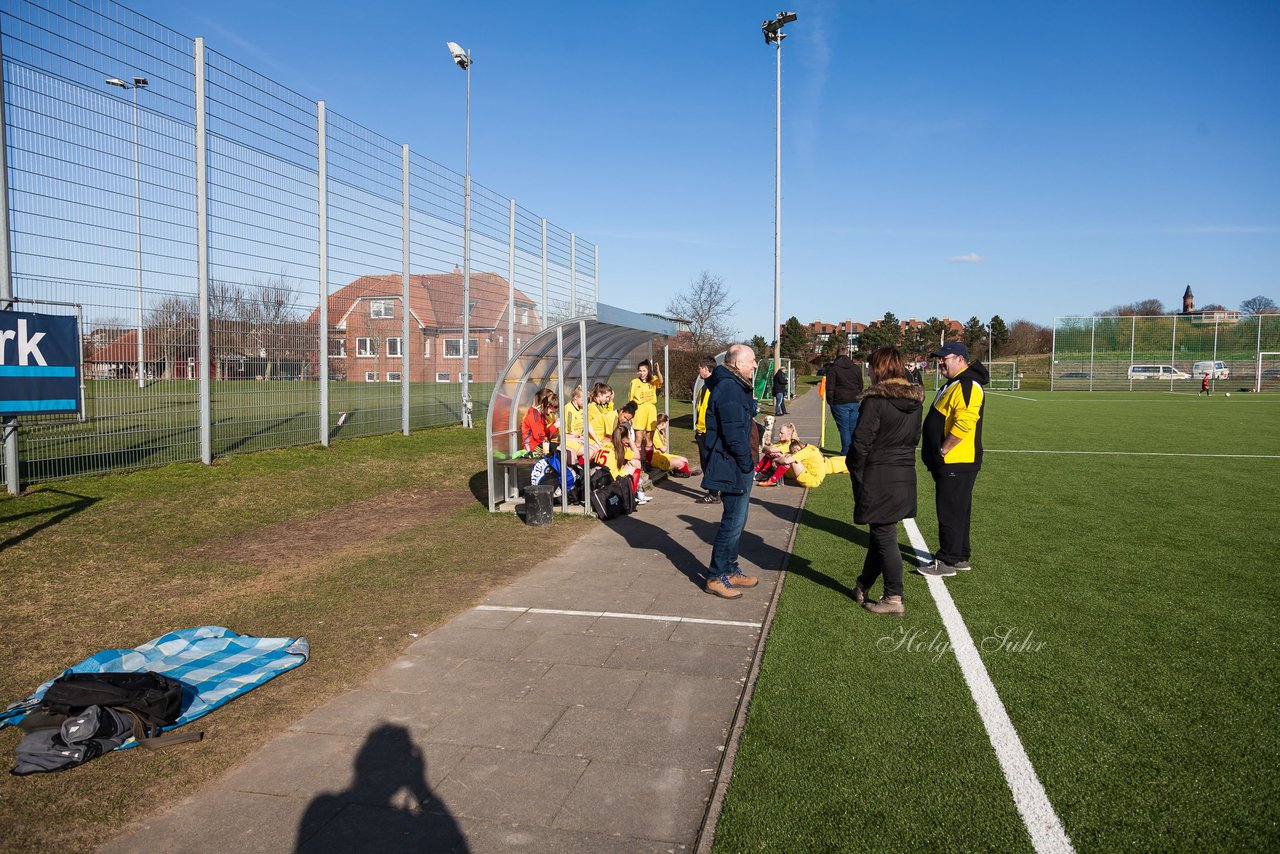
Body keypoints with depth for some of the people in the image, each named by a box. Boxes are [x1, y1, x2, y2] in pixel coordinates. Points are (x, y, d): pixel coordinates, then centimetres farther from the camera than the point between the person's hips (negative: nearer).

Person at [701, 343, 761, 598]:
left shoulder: (736, 386, 15)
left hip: (740, 466, 11)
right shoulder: (729, 389, -20)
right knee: (733, 522, -4)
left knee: (736, 520, 18)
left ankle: (730, 570, 29)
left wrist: (749, 462, 14)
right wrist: (747, 463, -16)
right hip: (733, 469, -11)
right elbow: (734, 433, -25)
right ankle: (716, 577, 5)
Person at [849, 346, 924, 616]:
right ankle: (863, 586, 31)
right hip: (906, 475, 7)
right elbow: (914, 438, 14)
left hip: (878, 479, -7)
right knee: (880, 533, 17)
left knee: (885, 536, 1)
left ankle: (894, 599, 8)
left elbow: (861, 442, -16)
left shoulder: (875, 400, -16)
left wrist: (856, 474, -3)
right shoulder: (915, 400, 7)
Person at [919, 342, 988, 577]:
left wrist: (943, 450, -20)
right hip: (949, 463, 11)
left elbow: (964, 423, -28)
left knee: (950, 512, -5)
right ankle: (960, 557, 26)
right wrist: (936, 454, 19)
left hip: (956, 464, -11)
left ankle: (947, 562, 2)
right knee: (957, 511, 16)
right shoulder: (952, 385, 18)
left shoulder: (967, 387, -17)